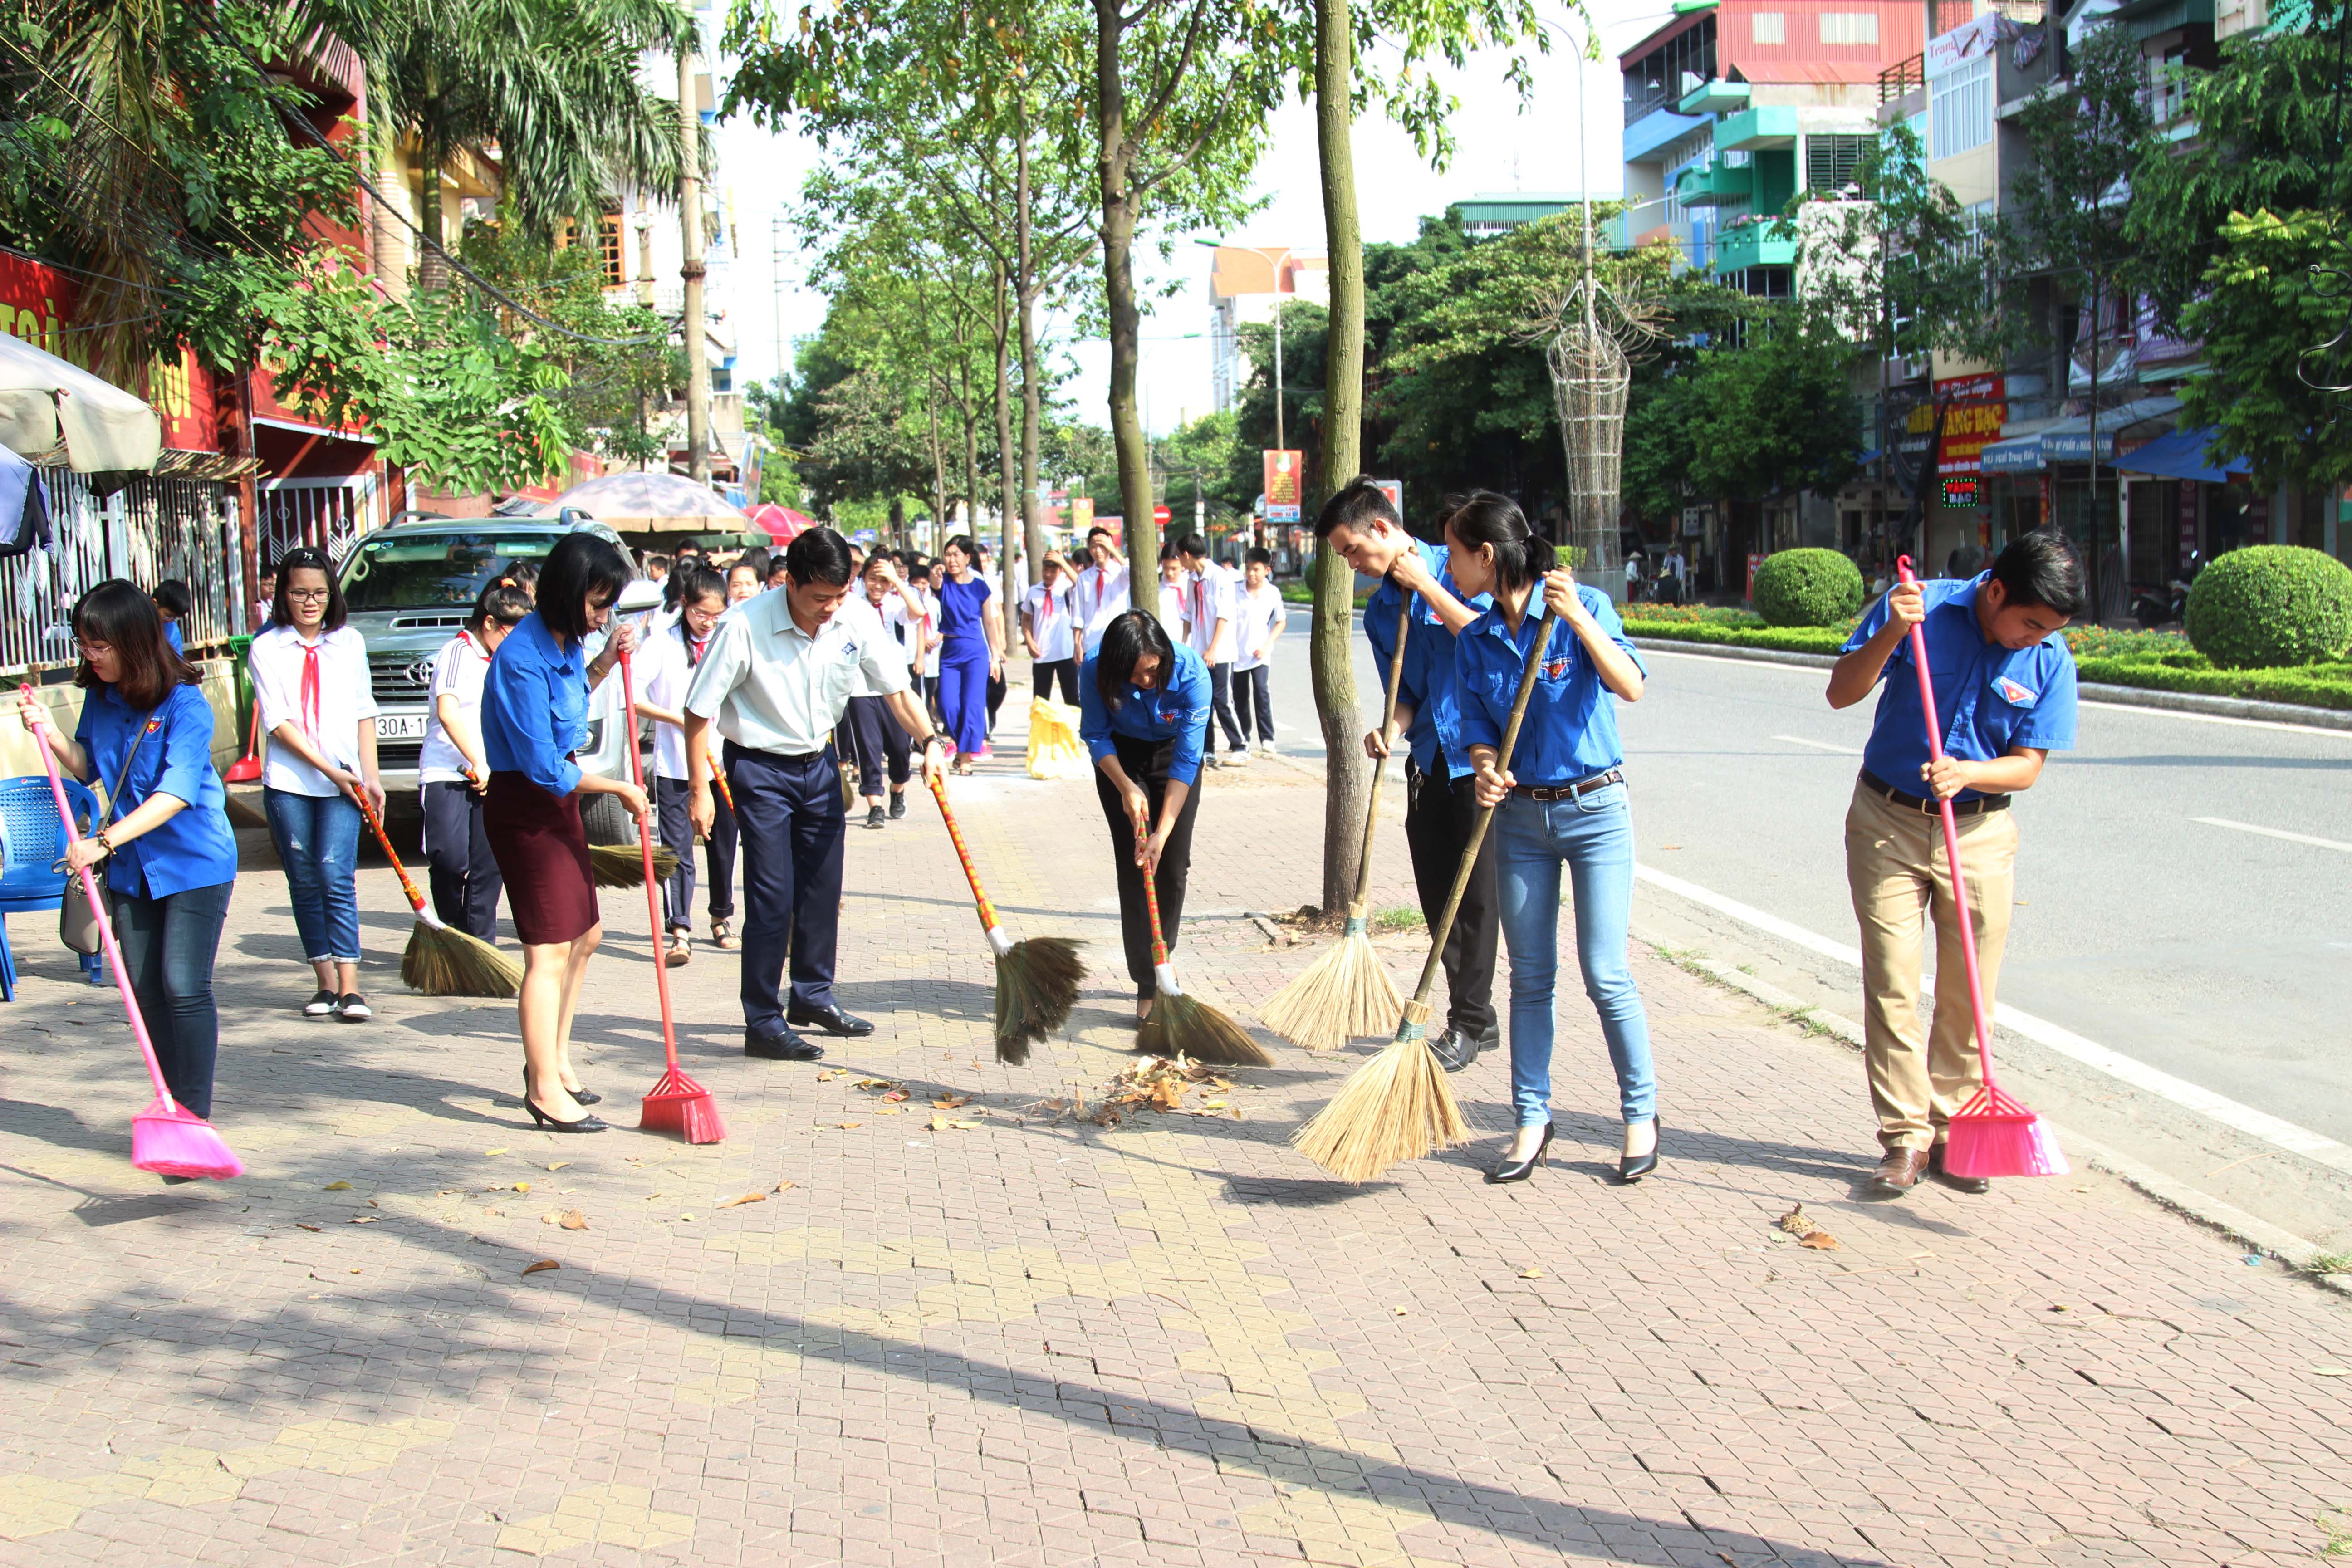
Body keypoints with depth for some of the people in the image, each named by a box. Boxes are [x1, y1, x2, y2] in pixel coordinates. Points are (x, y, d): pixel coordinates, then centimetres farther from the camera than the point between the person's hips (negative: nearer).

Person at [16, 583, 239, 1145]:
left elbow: (175, 793, -26)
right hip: (130, 868, 7)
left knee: (184, 987, -10)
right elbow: (87, 767, 17)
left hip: (194, 865, -7)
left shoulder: (184, 705, -18)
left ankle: (195, 1117, -5)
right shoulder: (100, 700, 3)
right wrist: (47, 731, -1)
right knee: (145, 990, 8)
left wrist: (106, 840, -34)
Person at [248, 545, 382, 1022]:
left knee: (336, 876, -12)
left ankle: (349, 986, -14)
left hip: (343, 783, 0)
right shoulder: (266, 649, 2)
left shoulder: (350, 642, 9)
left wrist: (369, 777, 3)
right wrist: (330, 770, -11)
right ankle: (326, 983, 13)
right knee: (304, 882, 5)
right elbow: (278, 722, -5)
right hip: (288, 784, 0)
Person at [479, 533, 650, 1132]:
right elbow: (545, 767, -24)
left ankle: (553, 1060, 33)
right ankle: (546, 1091, 2)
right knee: (548, 950, -6)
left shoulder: (564, 643, 2)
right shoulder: (522, 659, -24)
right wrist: (621, 789, -12)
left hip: (558, 800, 10)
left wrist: (605, 661, 8)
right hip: (526, 808, -10)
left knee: (585, 934, 18)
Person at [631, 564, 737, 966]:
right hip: (674, 765, -2)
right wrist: (678, 719, -15)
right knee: (677, 849, -5)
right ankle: (680, 933, -6)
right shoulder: (663, 643, -3)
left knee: (723, 847, 11)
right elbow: (631, 695, -10)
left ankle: (721, 921, 28)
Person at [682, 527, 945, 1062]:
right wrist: (700, 791, -14)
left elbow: (895, 687, 0)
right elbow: (699, 712, -16)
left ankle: (812, 997, 33)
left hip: (819, 765, 5)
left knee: (823, 888, 14)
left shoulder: (853, 623, -10)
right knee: (772, 898, -6)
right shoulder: (746, 627, -23)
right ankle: (763, 1025, 3)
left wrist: (929, 742, -15)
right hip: (760, 769, -5)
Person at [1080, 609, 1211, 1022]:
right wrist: (1126, 787, -27)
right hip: (1122, 759, 0)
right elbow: (1096, 736, -13)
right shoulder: (1097, 670, -31)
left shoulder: (1191, 673, -34)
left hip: (1173, 755, 0)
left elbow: (1186, 762, -30)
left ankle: (1160, 960, 21)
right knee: (1134, 864, -10)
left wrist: (1162, 833, -34)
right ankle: (1148, 986, -9)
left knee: (1173, 866, -2)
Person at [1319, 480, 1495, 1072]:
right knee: (1438, 897, 7)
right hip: (1429, 760, 7)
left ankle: (1468, 1023, 5)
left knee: (1476, 893, -4)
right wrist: (1391, 730, -7)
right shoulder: (1380, 611, 12)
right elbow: (1405, 692, 14)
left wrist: (1426, 587, -16)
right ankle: (1478, 1020, 19)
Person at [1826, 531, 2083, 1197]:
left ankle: (1951, 1134, 18)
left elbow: (2026, 766, -4)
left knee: (1968, 996, 5)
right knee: (1891, 987, -3)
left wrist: (1966, 772, -24)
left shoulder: (2051, 660, -6)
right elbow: (1842, 693, -10)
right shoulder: (1922, 608, -11)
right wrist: (1892, 633, -26)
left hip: (1979, 834, 2)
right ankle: (1905, 1139, 5)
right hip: (1888, 823, -2)